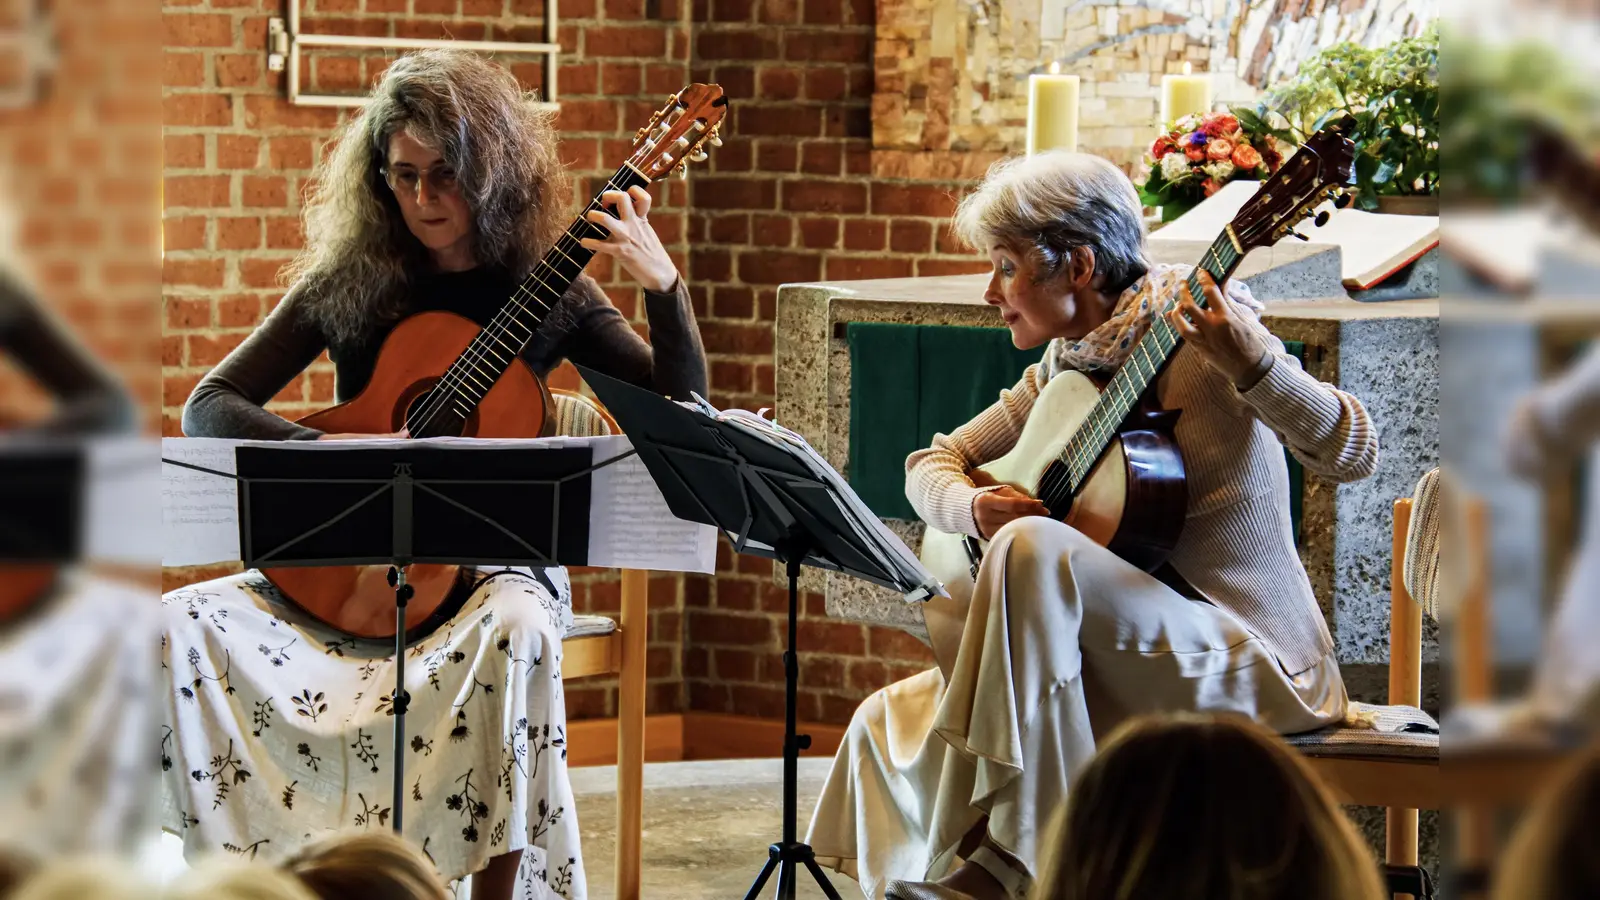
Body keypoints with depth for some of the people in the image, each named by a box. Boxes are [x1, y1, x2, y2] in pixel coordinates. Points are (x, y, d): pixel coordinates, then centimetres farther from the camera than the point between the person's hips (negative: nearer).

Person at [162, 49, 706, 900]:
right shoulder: (346, 284, 4)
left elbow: (681, 410, -4)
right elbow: (208, 405, 2)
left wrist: (662, 284, -19)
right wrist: (319, 452, -15)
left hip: (492, 555, -2)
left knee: (518, 631, -39)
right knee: (180, 628, -23)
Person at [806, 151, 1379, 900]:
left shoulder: (1194, 330, -11)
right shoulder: (1066, 371, 10)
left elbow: (1352, 455, -21)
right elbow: (933, 464, 17)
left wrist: (1249, 362, -40)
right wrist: (973, 507, -8)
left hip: (1251, 663, -7)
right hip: (1118, 668, 8)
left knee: (1033, 548, -32)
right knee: (887, 725, -6)